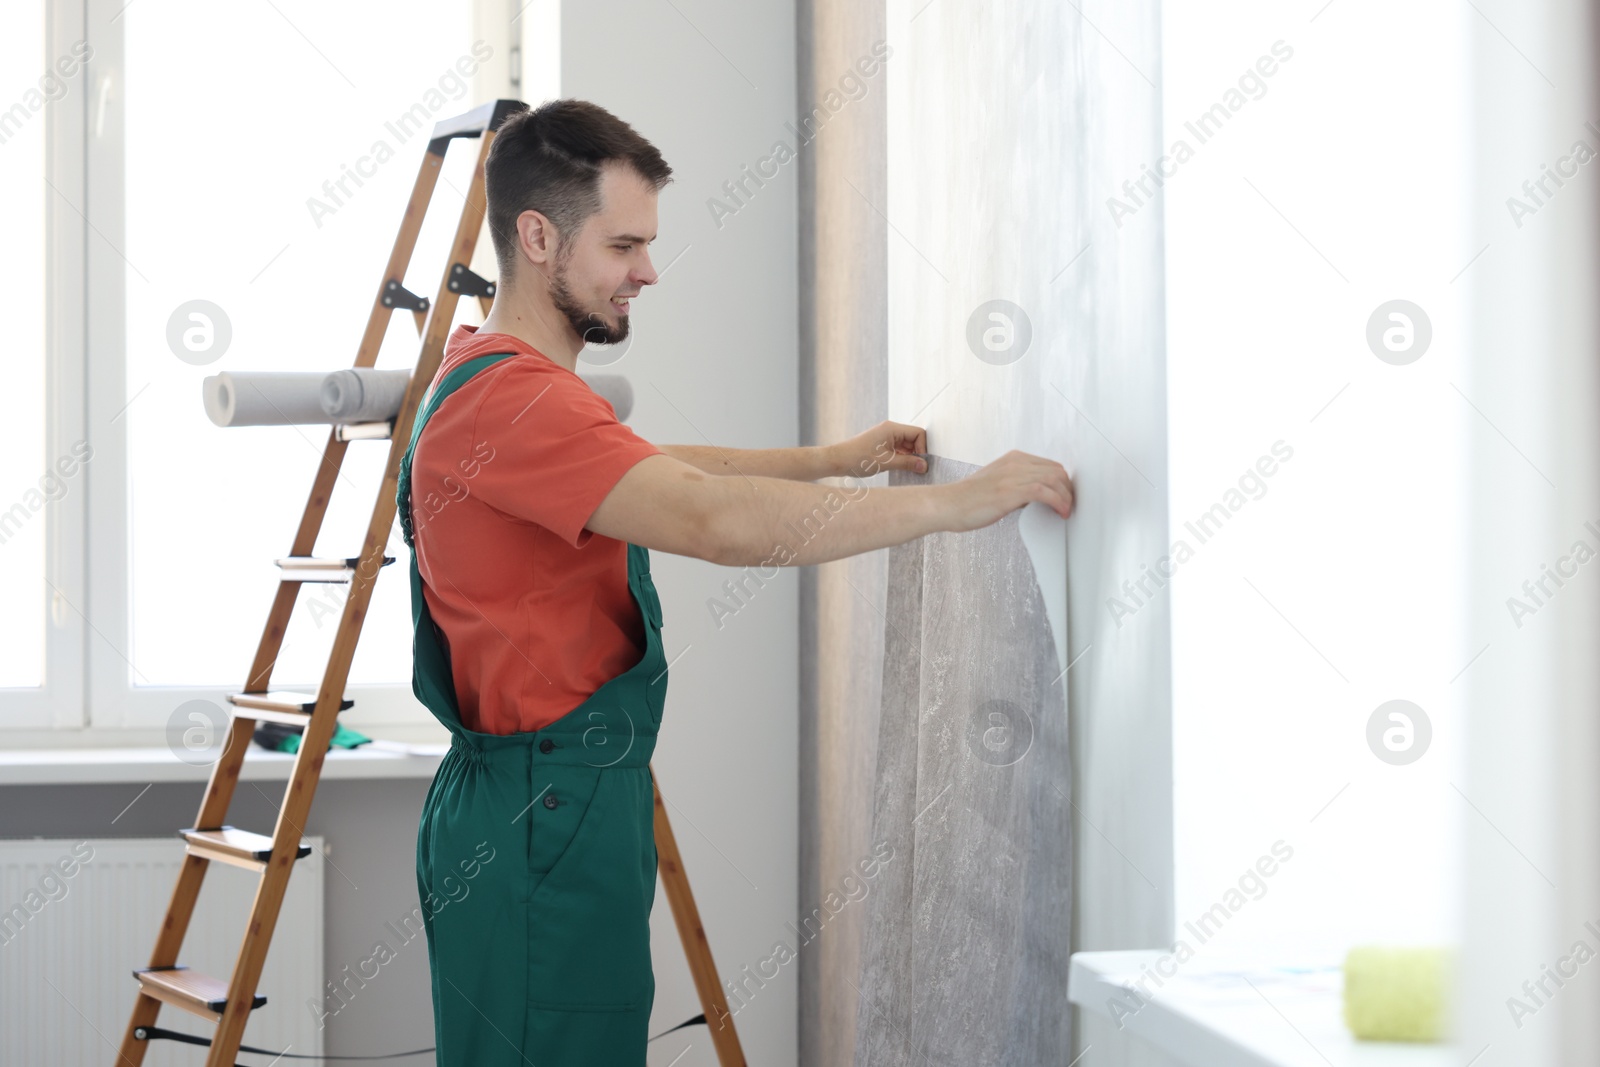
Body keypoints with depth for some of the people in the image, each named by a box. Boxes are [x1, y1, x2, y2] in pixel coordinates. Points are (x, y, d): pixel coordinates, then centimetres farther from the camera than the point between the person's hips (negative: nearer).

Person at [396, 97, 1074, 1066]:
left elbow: (663, 472, 27)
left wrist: (833, 460, 19)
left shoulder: (497, 379, 15)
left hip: (571, 798, 11)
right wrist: (955, 502, -26)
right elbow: (720, 522, -32)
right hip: (546, 817, -11)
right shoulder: (511, 401, -21)